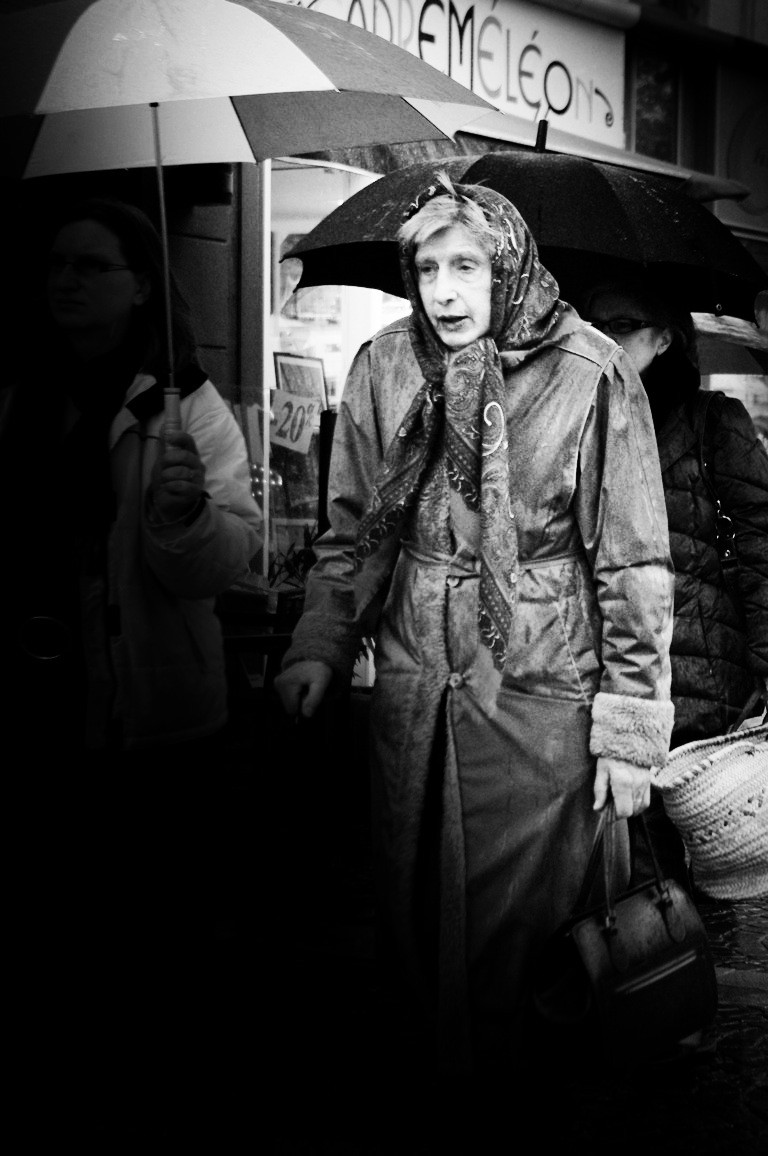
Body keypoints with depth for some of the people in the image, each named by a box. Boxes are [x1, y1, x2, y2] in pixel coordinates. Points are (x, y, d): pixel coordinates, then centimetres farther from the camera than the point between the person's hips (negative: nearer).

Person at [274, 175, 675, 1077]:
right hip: (411, 689, 4)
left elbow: (635, 564, -6)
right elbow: (351, 530, 13)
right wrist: (319, 645, 0)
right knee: (414, 914, 13)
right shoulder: (383, 367, 2)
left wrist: (631, 730, -8)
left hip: (541, 697, -3)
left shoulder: (590, 376, -9)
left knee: (515, 925, 5)